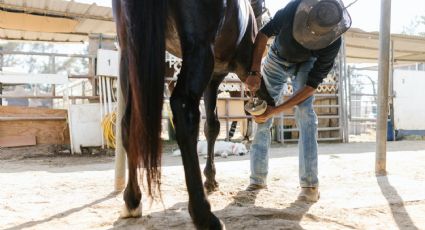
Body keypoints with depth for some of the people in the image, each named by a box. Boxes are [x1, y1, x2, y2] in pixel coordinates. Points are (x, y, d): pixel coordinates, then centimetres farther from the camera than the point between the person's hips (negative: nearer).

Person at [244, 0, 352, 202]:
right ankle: (258, 177, 10)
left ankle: (310, 184, -18)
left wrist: (275, 110, -33)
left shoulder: (332, 43, -34)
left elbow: (312, 84, -30)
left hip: (306, 64, -2)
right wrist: (254, 72, -32)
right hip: (277, 60, 2)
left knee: (304, 111, -23)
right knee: (262, 119, -2)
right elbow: (264, 33, -22)